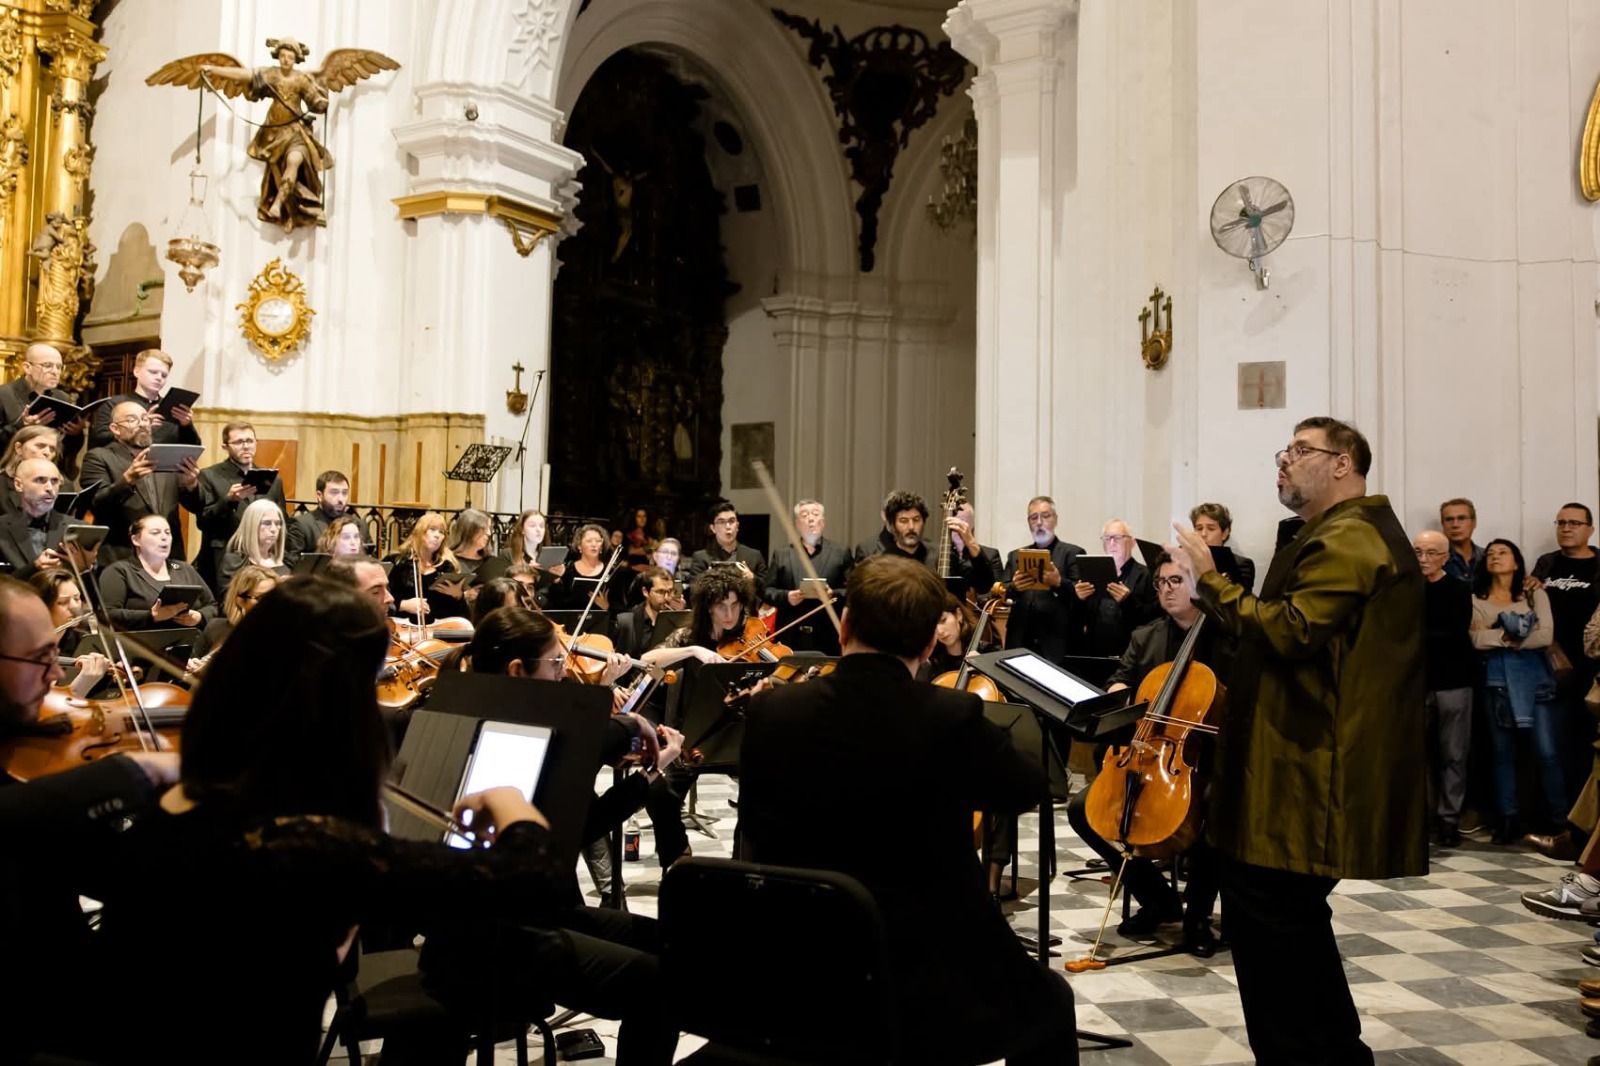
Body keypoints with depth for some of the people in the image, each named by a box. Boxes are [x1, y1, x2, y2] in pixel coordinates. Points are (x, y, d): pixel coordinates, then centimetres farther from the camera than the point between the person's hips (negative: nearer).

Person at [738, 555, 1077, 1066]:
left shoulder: (770, 711, -8)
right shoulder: (952, 717, -18)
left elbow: (757, 837, 5)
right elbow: (1028, 789, 2)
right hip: (928, 990, -4)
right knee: (1048, 1000, 25)